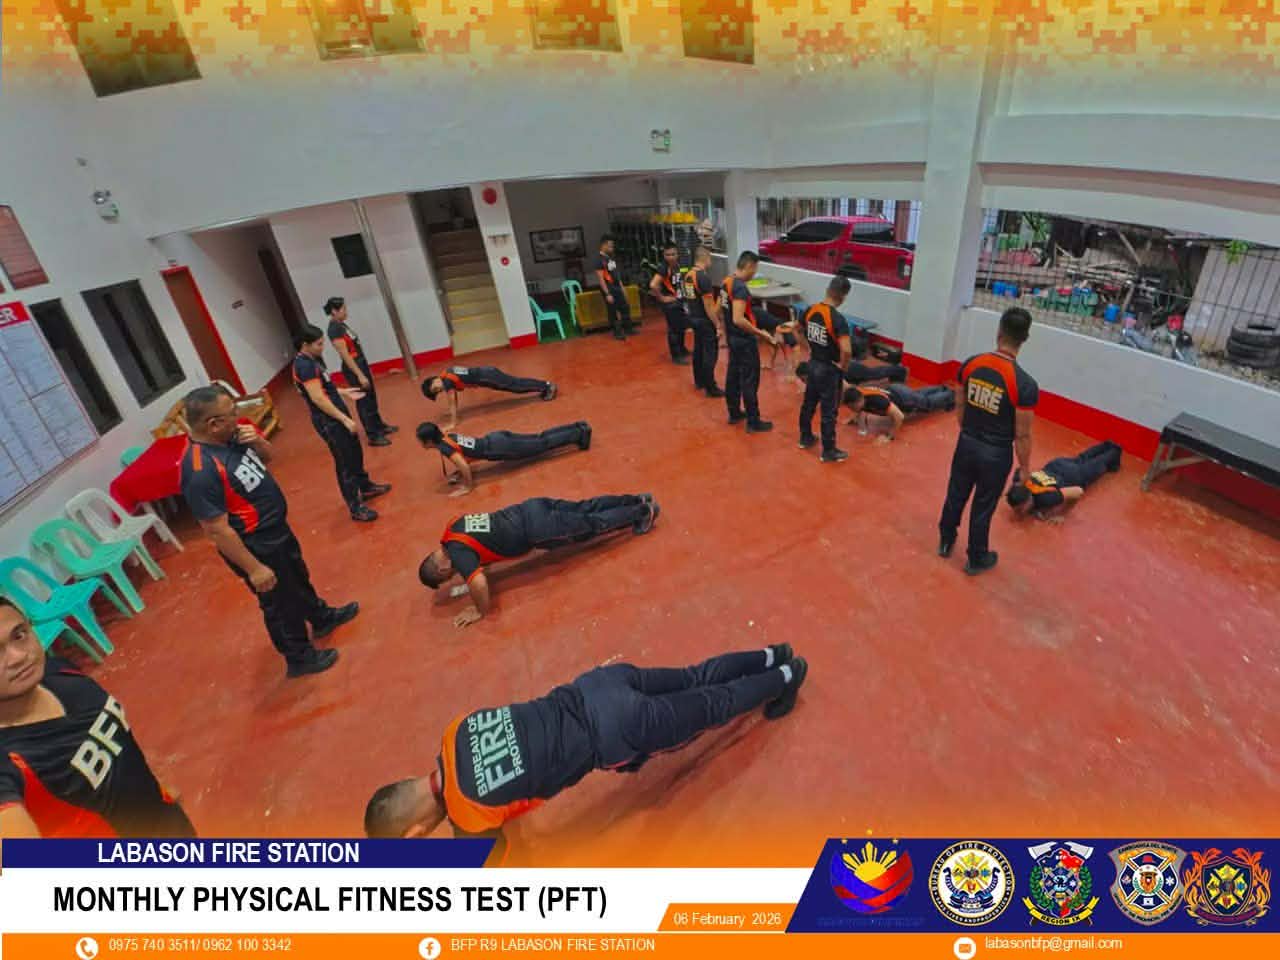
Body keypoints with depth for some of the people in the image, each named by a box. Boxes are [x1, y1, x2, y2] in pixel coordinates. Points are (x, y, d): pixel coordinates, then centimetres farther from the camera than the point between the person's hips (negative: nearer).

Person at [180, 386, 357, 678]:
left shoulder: (229, 436, -8)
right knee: (281, 603, 13)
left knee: (299, 577, 30)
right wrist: (254, 568, -21)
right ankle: (299, 657, 36)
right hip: (255, 546, -9)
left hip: (276, 528, 9)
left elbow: (266, 456, 10)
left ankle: (322, 618, 55)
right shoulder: (201, 471, -33)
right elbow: (218, 530, -28)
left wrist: (257, 441, -14)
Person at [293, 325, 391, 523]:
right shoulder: (305, 365, -21)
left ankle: (365, 487, 42)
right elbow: (318, 398, -26)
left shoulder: (313, 360, 10)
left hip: (335, 416, 10)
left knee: (356, 453, 23)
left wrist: (344, 392, 18)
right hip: (328, 421, -10)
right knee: (345, 462, -3)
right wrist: (345, 419, -26)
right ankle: (356, 507, 6)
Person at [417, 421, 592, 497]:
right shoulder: (447, 436, 8)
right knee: (540, 439, 13)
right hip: (496, 438, 8)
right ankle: (579, 428, 17)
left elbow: (464, 466, -27)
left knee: (542, 445, -1)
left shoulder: (444, 447, -17)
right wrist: (461, 473, 26)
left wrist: (468, 486, -13)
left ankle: (580, 434, 3)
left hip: (497, 449, -7)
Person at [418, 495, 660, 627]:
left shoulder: (457, 552, -16)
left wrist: (480, 611, -11)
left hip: (537, 530, -7)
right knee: (585, 509, 17)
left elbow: (478, 582, -30)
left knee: (591, 525, 6)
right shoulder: (453, 527, 9)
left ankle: (643, 512, 15)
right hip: (531, 509, 8)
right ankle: (637, 500, 23)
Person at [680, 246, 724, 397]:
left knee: (698, 350, 19)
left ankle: (699, 381, 31)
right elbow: (708, 306, -22)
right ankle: (710, 388, 3)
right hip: (705, 321, -9)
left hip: (694, 318, 9)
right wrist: (718, 325, -17)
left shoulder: (687, 274, 5)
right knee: (710, 354, -2)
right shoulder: (703, 277, -21)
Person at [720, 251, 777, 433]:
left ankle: (734, 413, 29)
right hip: (744, 340, -9)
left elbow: (719, 310, 16)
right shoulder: (740, 287, -23)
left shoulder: (727, 282, 6)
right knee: (749, 381, -1)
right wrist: (760, 333, -24)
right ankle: (753, 422, 7)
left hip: (732, 337, 9)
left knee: (733, 375, 17)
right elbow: (738, 320, -31)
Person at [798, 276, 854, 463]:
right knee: (829, 411, 5)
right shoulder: (838, 319, -25)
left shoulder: (810, 310, -4)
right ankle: (829, 451, 16)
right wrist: (842, 365, -15)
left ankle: (805, 438, 39)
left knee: (808, 402, 22)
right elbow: (846, 350, -34)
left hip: (813, 365, 7)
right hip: (829, 369, -7)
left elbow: (797, 330, 14)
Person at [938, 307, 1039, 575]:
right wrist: (1025, 467, -1)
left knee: (956, 495, 22)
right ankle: (976, 559, 33)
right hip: (996, 454, -3)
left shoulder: (971, 364, -10)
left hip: (966, 444, 4)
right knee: (983, 507, 13)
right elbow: (1022, 435, -16)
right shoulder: (1025, 384, -22)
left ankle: (946, 542, 43)